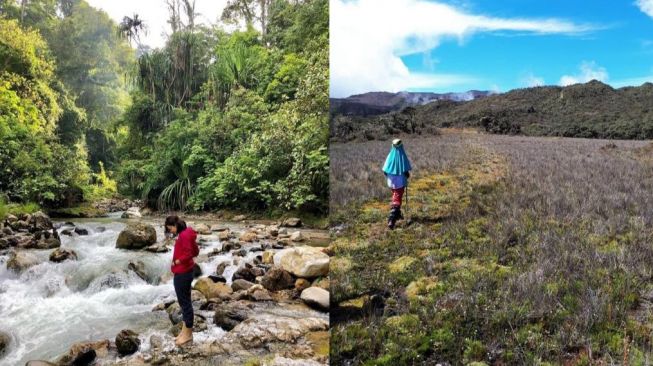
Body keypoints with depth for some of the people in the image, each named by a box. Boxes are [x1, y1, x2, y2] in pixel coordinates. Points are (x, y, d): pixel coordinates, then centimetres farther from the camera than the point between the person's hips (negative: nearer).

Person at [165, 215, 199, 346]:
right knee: (184, 302, 16)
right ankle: (185, 331, 25)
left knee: (185, 302, -1)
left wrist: (176, 262, -13)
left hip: (183, 274, -11)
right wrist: (179, 260, 10)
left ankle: (188, 334, 8)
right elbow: (195, 251, 17)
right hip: (182, 272, 11)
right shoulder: (185, 234, 12)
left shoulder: (184, 235, -19)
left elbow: (188, 254, -26)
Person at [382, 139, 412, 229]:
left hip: (391, 181, 4)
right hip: (400, 181, -4)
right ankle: (391, 219, -17)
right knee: (397, 201, -1)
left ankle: (397, 214, 41)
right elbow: (406, 171, -15)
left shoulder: (390, 156, -6)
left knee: (395, 197, 25)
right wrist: (407, 175, 8)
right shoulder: (403, 156, -13)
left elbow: (385, 170, -5)